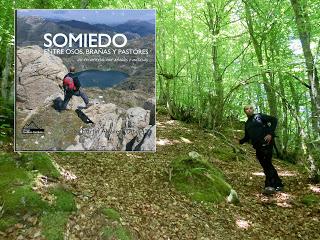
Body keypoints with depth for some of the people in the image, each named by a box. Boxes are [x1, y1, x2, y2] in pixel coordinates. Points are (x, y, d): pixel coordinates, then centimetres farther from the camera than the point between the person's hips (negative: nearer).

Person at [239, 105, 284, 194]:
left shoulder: (259, 116, 2)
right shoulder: (247, 124, 19)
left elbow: (274, 120, -4)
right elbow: (247, 137, 22)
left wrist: (270, 133, -14)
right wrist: (240, 141, 2)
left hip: (266, 143, -6)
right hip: (258, 147, 7)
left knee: (267, 164, -14)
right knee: (267, 166, 10)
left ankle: (270, 185, -14)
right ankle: (278, 184, 21)